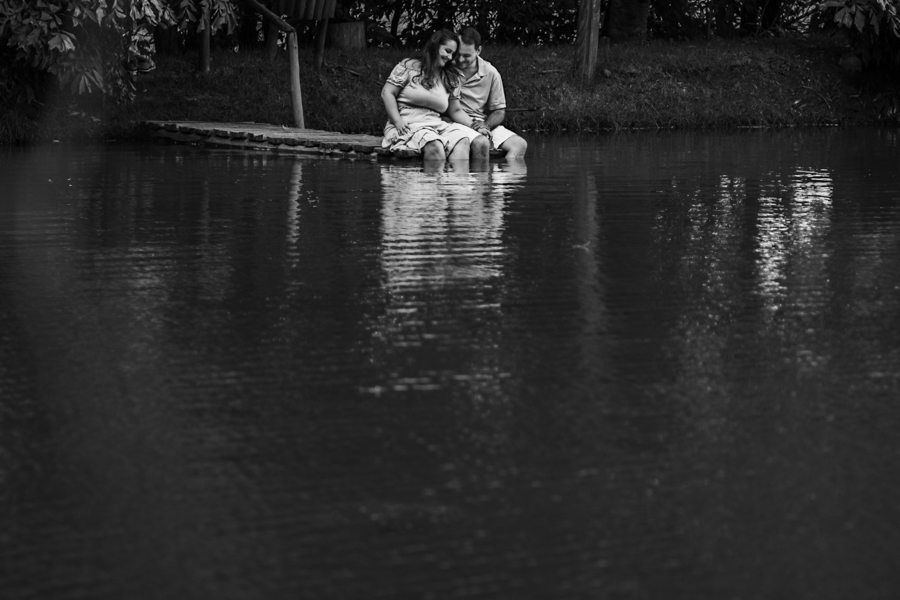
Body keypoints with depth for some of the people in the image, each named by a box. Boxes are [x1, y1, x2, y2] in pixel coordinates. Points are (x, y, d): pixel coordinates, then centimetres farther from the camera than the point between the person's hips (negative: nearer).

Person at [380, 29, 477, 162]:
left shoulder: (451, 78, 17)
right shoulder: (409, 66, 3)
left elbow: (456, 111, 18)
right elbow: (387, 93, 0)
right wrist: (397, 121, -11)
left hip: (436, 124, 5)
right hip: (409, 124, -4)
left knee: (462, 139, -27)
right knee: (434, 144, -36)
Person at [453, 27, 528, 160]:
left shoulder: (491, 73, 3)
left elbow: (499, 111, 10)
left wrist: (485, 126, -14)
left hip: (485, 124, 4)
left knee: (520, 145, -19)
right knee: (481, 143, -35)